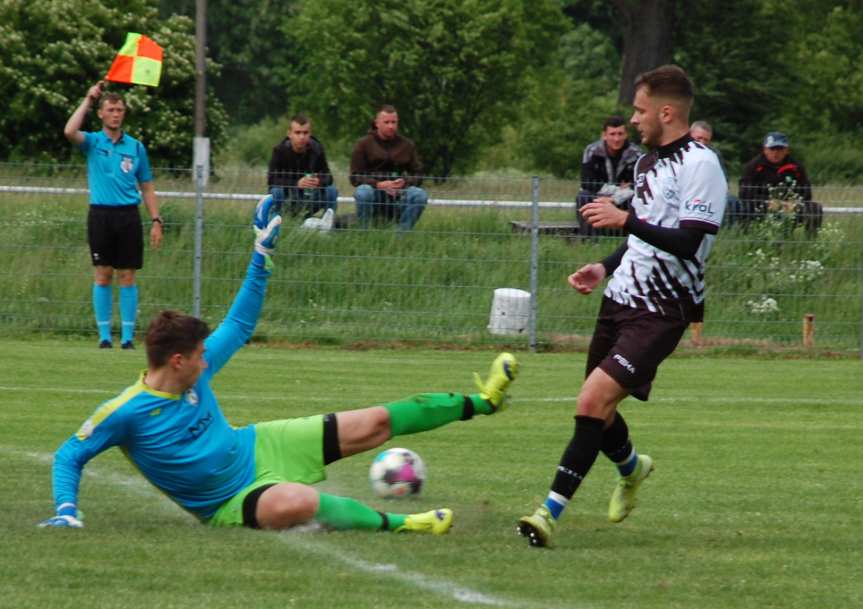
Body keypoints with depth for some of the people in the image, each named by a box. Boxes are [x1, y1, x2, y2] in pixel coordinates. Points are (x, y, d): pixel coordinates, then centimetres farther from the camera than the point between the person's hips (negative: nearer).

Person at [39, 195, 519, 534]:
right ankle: (395, 524, -20)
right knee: (300, 502, -42)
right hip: (231, 503, -7)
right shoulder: (124, 413, -23)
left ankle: (480, 402, 19)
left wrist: (263, 254, 4)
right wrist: (66, 511, -28)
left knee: (372, 425, 5)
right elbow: (70, 456, -14)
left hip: (258, 447, 7)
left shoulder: (196, 369, -6)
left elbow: (239, 325, 7)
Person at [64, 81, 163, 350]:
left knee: (127, 276, 1)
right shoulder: (92, 142, 5)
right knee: (103, 275, 0)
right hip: (101, 214, -1)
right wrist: (88, 100, -11)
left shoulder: (136, 147, 9)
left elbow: (147, 188, 12)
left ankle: (127, 335, 4)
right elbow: (70, 132, -18)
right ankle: (104, 335, 4)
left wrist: (156, 221, 4)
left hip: (128, 216, 1)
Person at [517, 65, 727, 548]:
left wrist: (624, 220, -26)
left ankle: (551, 512, -21)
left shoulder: (700, 165, -13)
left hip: (660, 311, -9)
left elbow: (688, 242, -22)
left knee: (594, 401, -21)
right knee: (597, 408, 17)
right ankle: (632, 468, 48)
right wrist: (607, 267, 14)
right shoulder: (649, 161, 16)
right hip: (622, 298, 9)